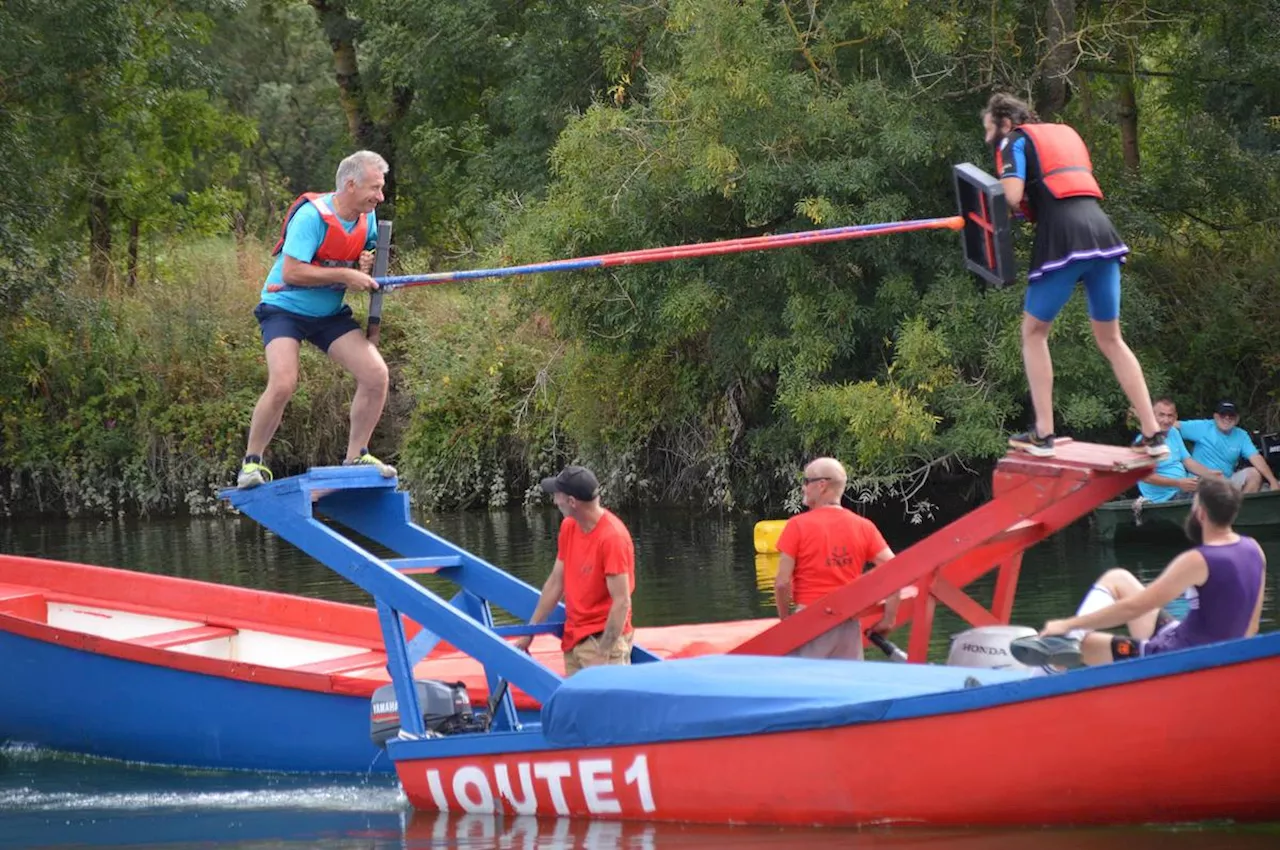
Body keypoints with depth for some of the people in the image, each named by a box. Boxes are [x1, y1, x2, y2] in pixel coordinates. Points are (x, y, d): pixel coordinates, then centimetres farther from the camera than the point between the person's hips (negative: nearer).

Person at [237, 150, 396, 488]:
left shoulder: (367, 218, -1)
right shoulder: (311, 216, -23)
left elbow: (364, 263, 17)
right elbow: (291, 273, -28)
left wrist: (367, 265, -9)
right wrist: (346, 274, -26)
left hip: (330, 314, 6)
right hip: (285, 308, -6)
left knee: (376, 375, -9)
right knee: (283, 384, -25)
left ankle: (356, 455, 6)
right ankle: (252, 461, -6)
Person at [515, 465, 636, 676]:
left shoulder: (612, 538, -19)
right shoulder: (569, 527, 6)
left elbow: (621, 602, -20)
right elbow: (555, 582, 14)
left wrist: (603, 656, -22)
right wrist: (529, 633, 14)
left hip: (604, 639, -8)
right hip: (573, 640, 8)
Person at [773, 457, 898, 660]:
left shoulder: (798, 525, -6)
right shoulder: (864, 527, 4)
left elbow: (782, 582, -8)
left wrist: (786, 620, 6)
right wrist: (889, 618, 4)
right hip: (849, 622, 4)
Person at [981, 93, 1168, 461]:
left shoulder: (1015, 142, 7)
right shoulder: (1066, 133, 28)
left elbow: (1012, 196, -9)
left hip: (1062, 238, -6)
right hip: (1102, 231, 6)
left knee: (1034, 332, 10)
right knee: (1110, 339, 15)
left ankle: (1043, 434, 3)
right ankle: (1153, 434, 8)